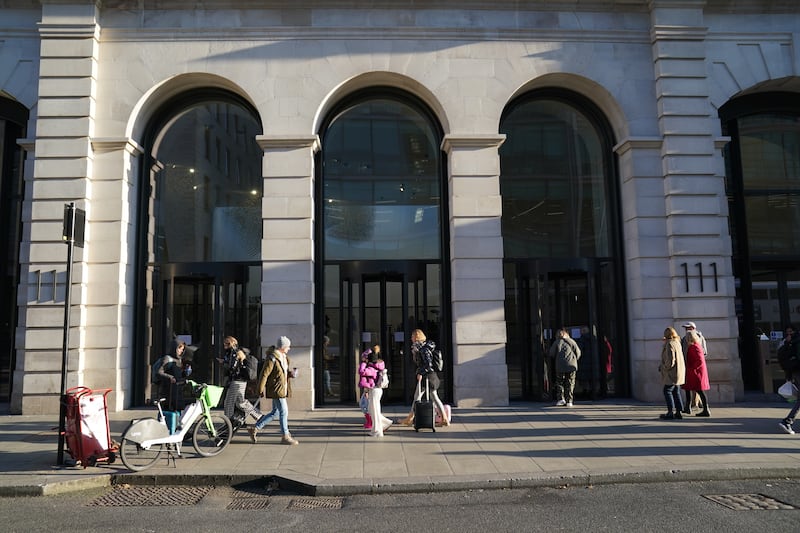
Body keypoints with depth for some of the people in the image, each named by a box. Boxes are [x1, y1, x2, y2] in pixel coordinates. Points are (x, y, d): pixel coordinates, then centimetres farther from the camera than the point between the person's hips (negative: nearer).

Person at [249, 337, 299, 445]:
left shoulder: (284, 357, 12)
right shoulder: (272, 358, -17)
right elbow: (264, 374, -17)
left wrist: (291, 373, 2)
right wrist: (261, 390, -16)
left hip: (282, 389, 10)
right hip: (276, 390, -10)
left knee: (275, 412, 15)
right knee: (284, 412, -3)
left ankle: (255, 429, 23)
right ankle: (285, 436, 8)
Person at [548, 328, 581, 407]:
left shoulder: (556, 343, 1)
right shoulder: (571, 341, 6)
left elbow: (551, 354, 1)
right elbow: (578, 353, 6)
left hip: (560, 366, -1)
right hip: (572, 365, 1)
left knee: (559, 383, 11)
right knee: (570, 384, 6)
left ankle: (561, 398, -1)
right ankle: (569, 401, 2)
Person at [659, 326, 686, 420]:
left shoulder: (669, 344, -16)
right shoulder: (677, 343, 13)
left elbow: (670, 360, -21)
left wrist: (663, 367, -7)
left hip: (672, 372, -9)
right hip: (679, 371, 9)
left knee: (667, 391, -5)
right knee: (675, 392, 12)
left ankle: (671, 412, -6)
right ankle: (678, 412, 14)